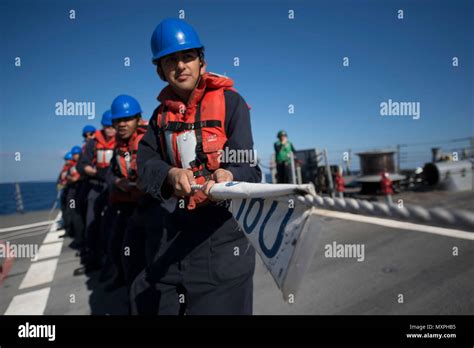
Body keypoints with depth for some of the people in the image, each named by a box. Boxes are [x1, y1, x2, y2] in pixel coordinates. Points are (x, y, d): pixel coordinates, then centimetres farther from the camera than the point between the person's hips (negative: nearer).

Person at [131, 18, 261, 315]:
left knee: (219, 305, 4)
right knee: (152, 305, 16)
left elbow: (247, 165, -10)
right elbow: (146, 165, 0)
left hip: (220, 230, -4)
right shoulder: (162, 114, 12)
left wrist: (229, 176, -33)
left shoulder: (229, 101, -2)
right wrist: (170, 175, -22)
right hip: (169, 229, 5)